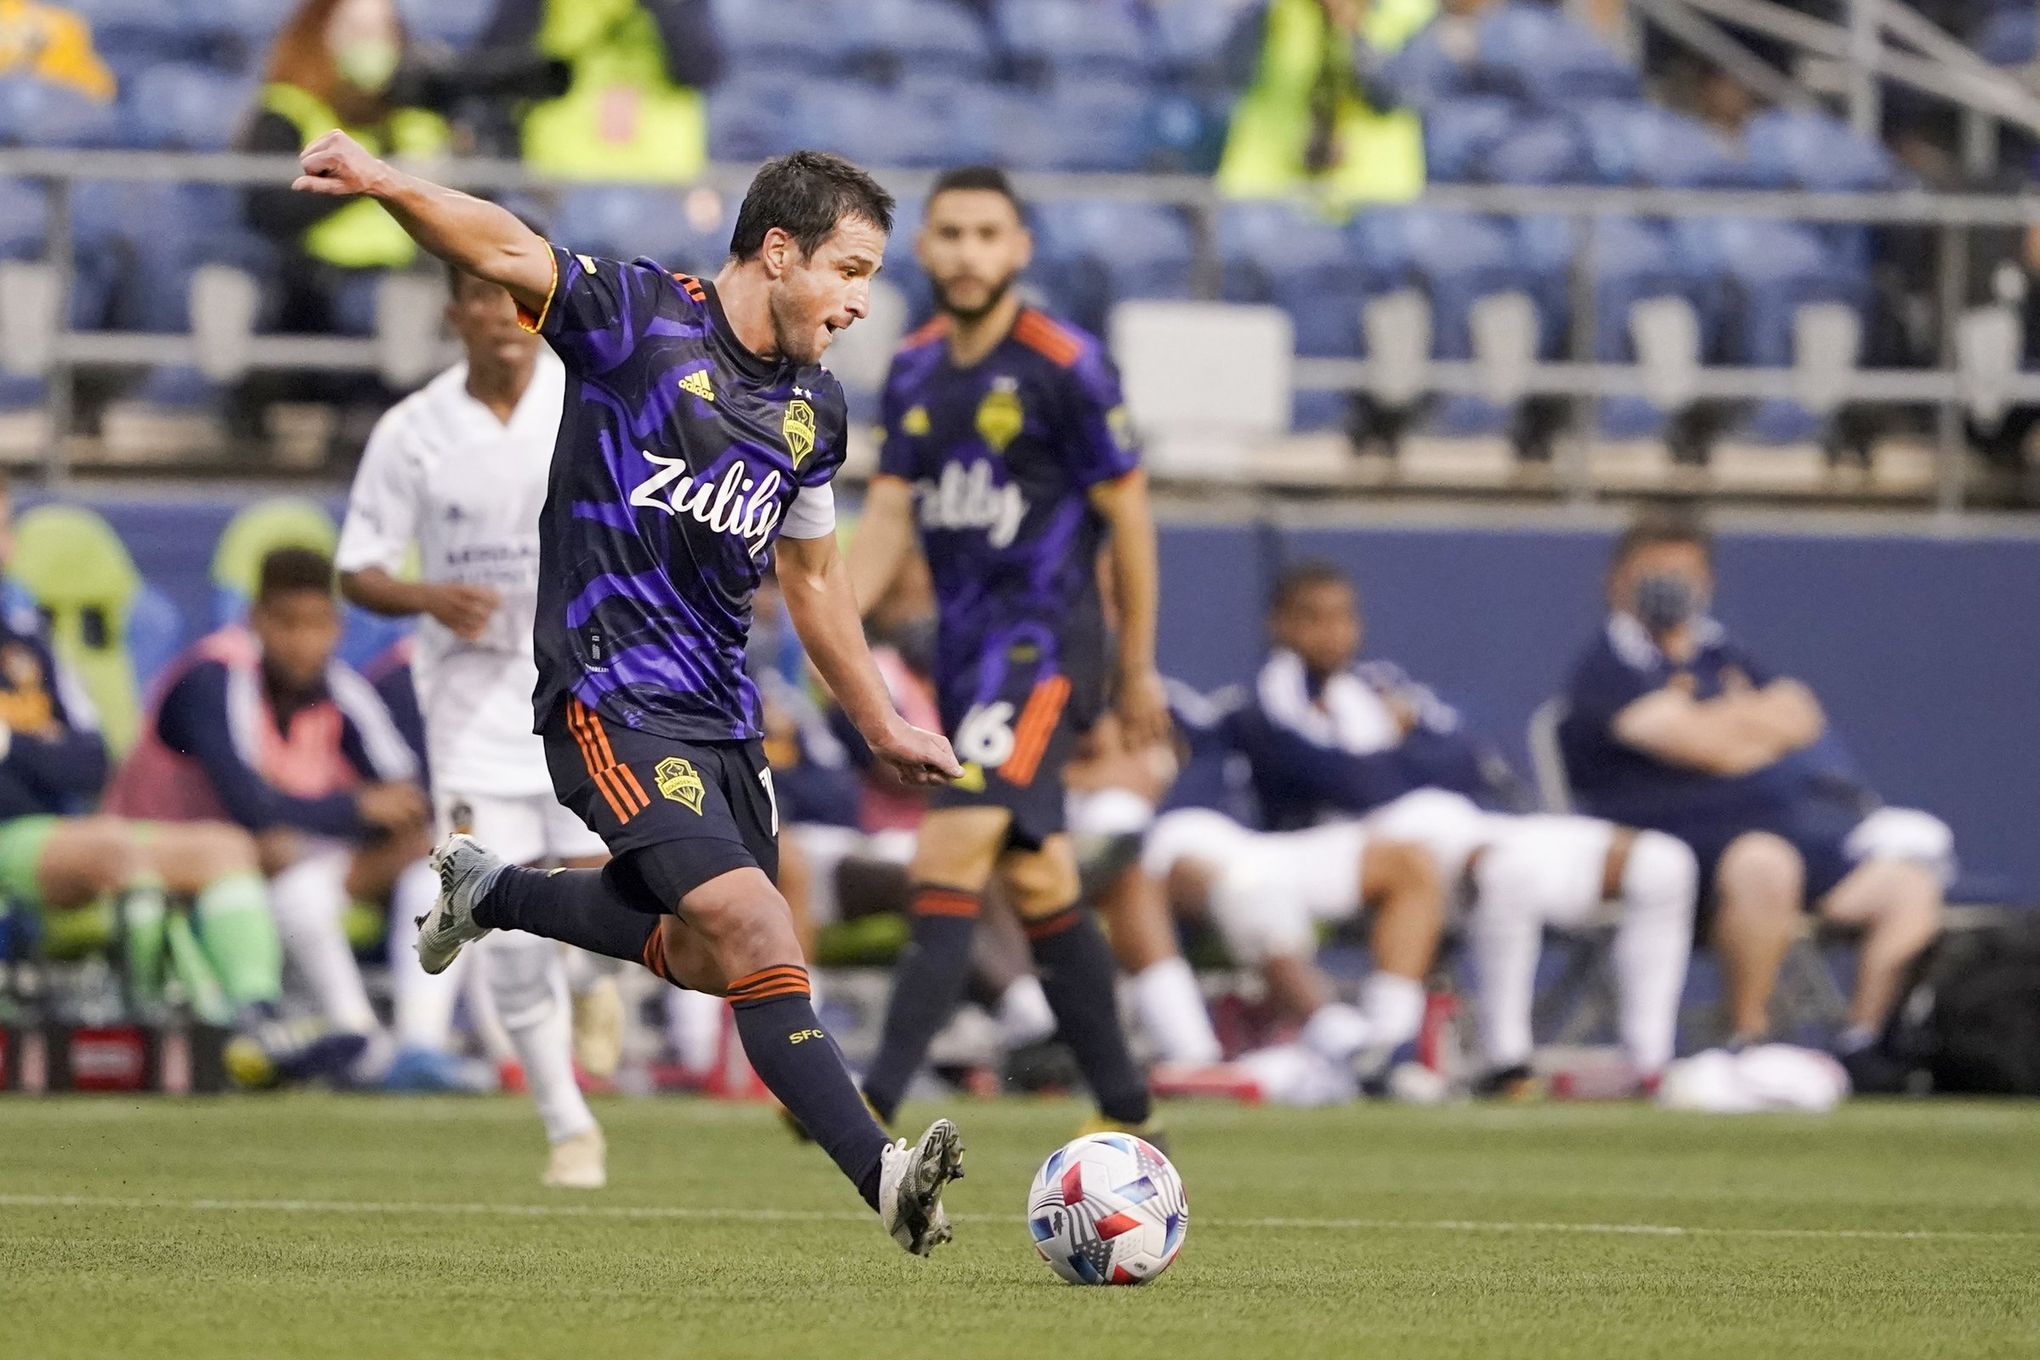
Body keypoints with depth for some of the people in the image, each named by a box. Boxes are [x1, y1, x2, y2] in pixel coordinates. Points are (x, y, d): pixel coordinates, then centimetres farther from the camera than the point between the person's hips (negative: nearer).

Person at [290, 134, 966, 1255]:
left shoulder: (812, 406, 12)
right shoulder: (641, 319, -9)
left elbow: (811, 575, 25)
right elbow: (505, 250, -23)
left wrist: (880, 724, 31)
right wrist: (385, 184, -42)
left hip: (721, 705, 8)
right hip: (612, 693, -8)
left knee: (705, 955, 17)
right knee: (753, 928, -20)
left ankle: (489, 891, 38)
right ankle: (879, 1173, -24)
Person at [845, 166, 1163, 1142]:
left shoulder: (1064, 367, -11)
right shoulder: (915, 371, 10)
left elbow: (1126, 513, -5)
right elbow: (890, 514, 8)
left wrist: (1137, 670, -1)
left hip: (1041, 647, -8)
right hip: (963, 649, 8)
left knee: (951, 856, -19)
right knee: (1039, 886, 12)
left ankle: (878, 1103, -26)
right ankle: (1125, 1111, 22)